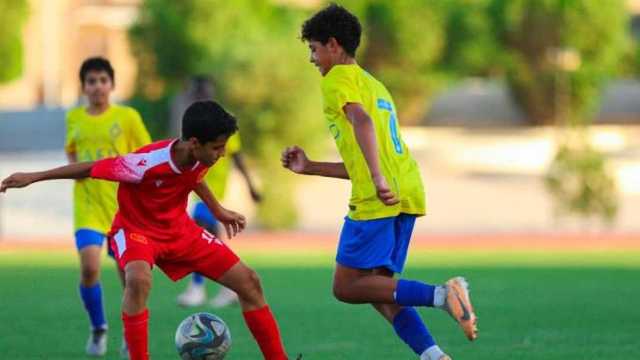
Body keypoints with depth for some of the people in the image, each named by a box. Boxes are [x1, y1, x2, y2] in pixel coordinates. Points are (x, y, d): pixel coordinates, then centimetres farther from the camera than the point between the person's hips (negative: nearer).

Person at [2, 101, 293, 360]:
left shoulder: (201, 159, -15)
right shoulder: (148, 163, -35)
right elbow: (92, 168, -22)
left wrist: (218, 211, 21)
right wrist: (33, 177, -15)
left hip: (179, 229, 6)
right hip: (137, 229, -6)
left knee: (248, 281, -1)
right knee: (138, 279, -40)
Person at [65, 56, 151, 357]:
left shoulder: (127, 117, -3)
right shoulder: (74, 118, 5)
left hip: (124, 208, -1)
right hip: (88, 207, 1)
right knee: (89, 267, -18)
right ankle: (98, 329, 5)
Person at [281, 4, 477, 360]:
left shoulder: (340, 78, 0)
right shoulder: (375, 85, 28)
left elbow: (361, 121, -21)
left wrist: (378, 179, -33)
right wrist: (310, 168, 31)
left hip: (379, 198, -9)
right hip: (406, 193, 9)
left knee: (346, 287, -4)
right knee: (380, 290, 12)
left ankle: (440, 294, -21)